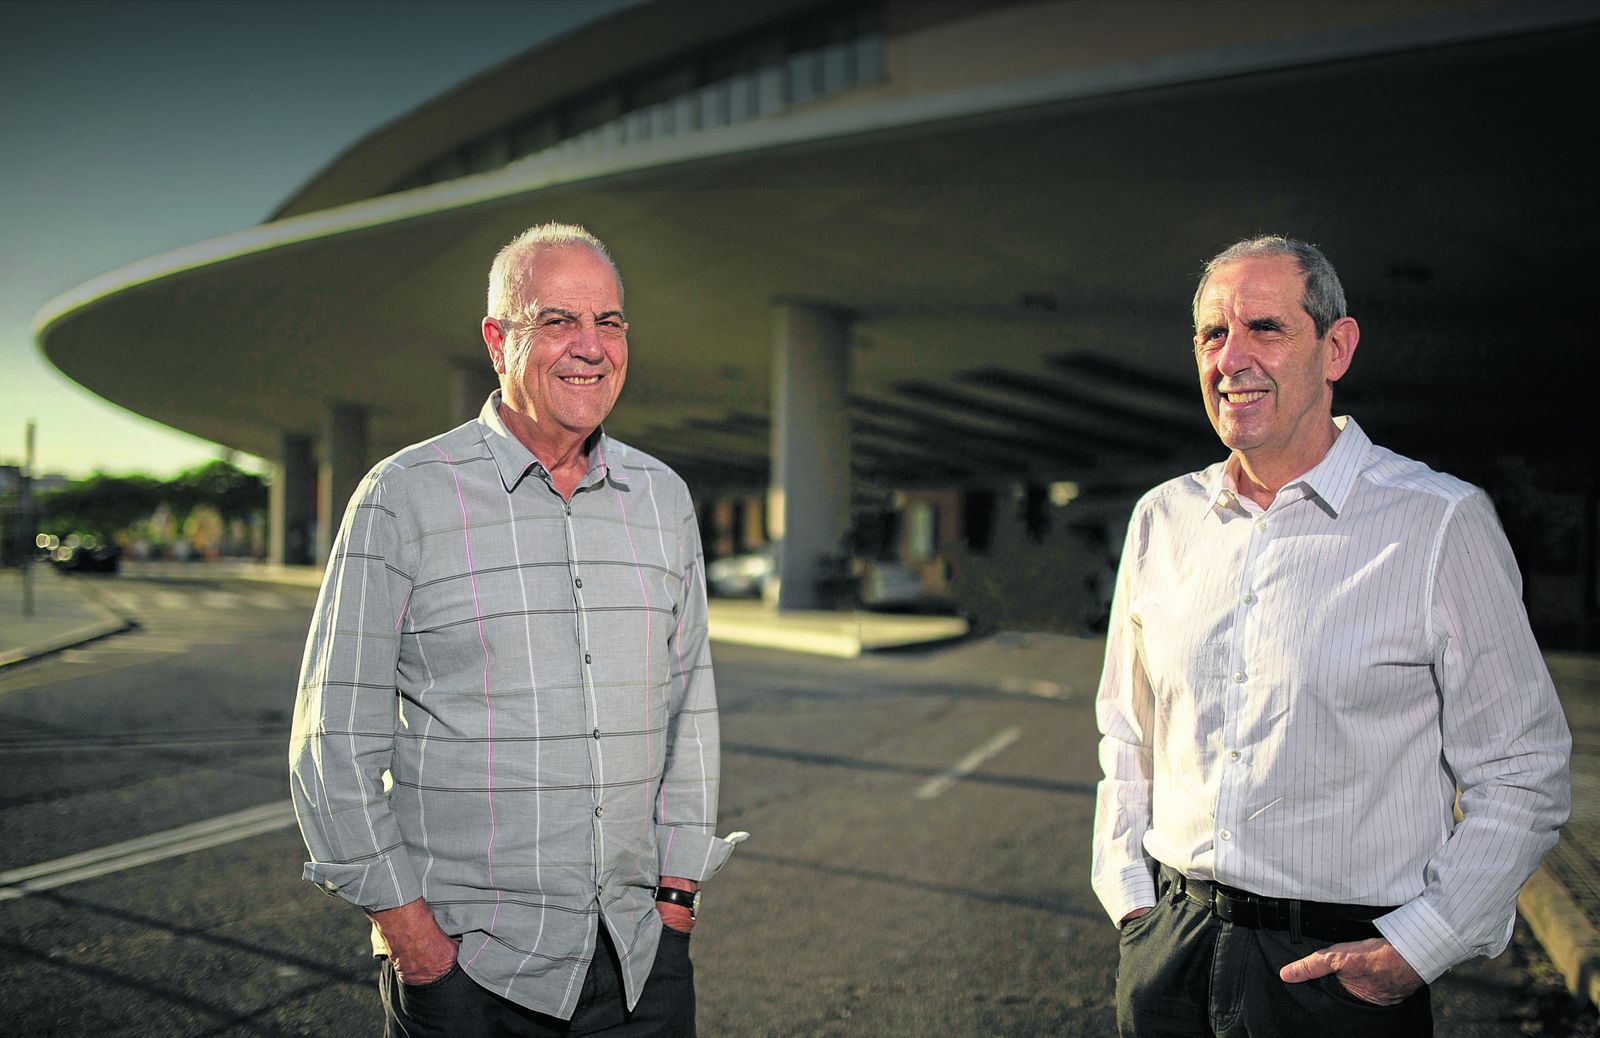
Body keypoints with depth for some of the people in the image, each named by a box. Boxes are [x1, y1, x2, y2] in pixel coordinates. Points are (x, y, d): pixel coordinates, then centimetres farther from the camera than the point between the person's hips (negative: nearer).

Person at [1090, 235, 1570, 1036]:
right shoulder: (1162, 520, 3)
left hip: (1344, 965, -3)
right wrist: (1130, 896, 4)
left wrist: (1412, 950, -12)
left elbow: (1521, 780, -7)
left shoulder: (1439, 525, -8)